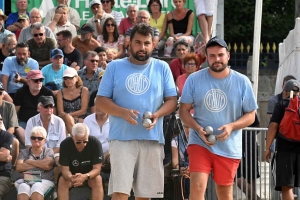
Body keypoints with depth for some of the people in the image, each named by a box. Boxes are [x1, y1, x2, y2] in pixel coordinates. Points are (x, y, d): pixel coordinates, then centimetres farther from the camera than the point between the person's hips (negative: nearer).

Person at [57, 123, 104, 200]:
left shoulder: (95, 143, -24)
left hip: (90, 174, -1)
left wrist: (85, 176, -45)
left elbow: (97, 168, -23)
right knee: (62, 181, -29)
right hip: (72, 175, 1)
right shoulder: (65, 144, -21)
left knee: (98, 180, -31)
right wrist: (71, 178, -45)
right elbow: (65, 168, -21)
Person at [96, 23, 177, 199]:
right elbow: (101, 101, 2)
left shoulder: (162, 68, 9)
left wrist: (157, 114, -13)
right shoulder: (115, 67, 5)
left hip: (152, 139, 2)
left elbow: (172, 101, 8)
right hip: (122, 138, -2)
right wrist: (123, 112, -16)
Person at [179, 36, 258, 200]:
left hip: (229, 148, 1)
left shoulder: (242, 82, -2)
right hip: (199, 143, -1)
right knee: (197, 187, -17)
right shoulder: (194, 80, -3)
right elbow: (184, 110, 1)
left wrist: (231, 126, -18)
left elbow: (251, 115, 1)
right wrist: (198, 129, -17)